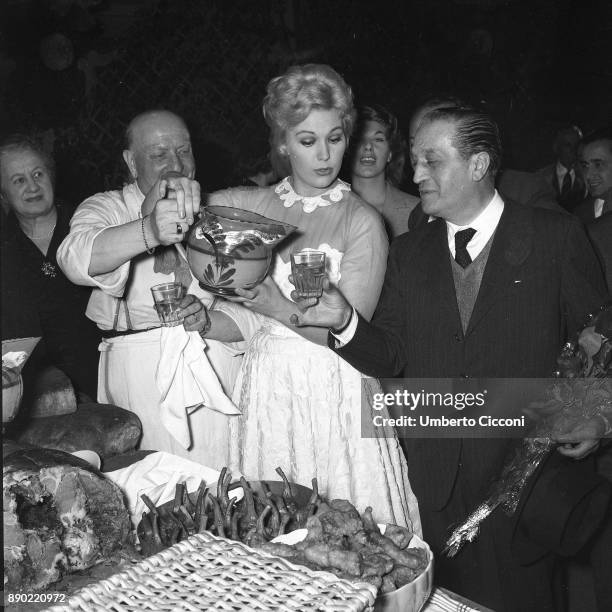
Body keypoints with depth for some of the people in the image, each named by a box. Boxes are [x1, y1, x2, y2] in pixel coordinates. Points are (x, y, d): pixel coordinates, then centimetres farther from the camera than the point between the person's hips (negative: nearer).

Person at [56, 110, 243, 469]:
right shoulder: (108, 208, 6)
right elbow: (77, 258, -17)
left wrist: (210, 312, -13)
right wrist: (149, 232, -34)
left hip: (221, 356, 2)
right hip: (141, 368, -2)